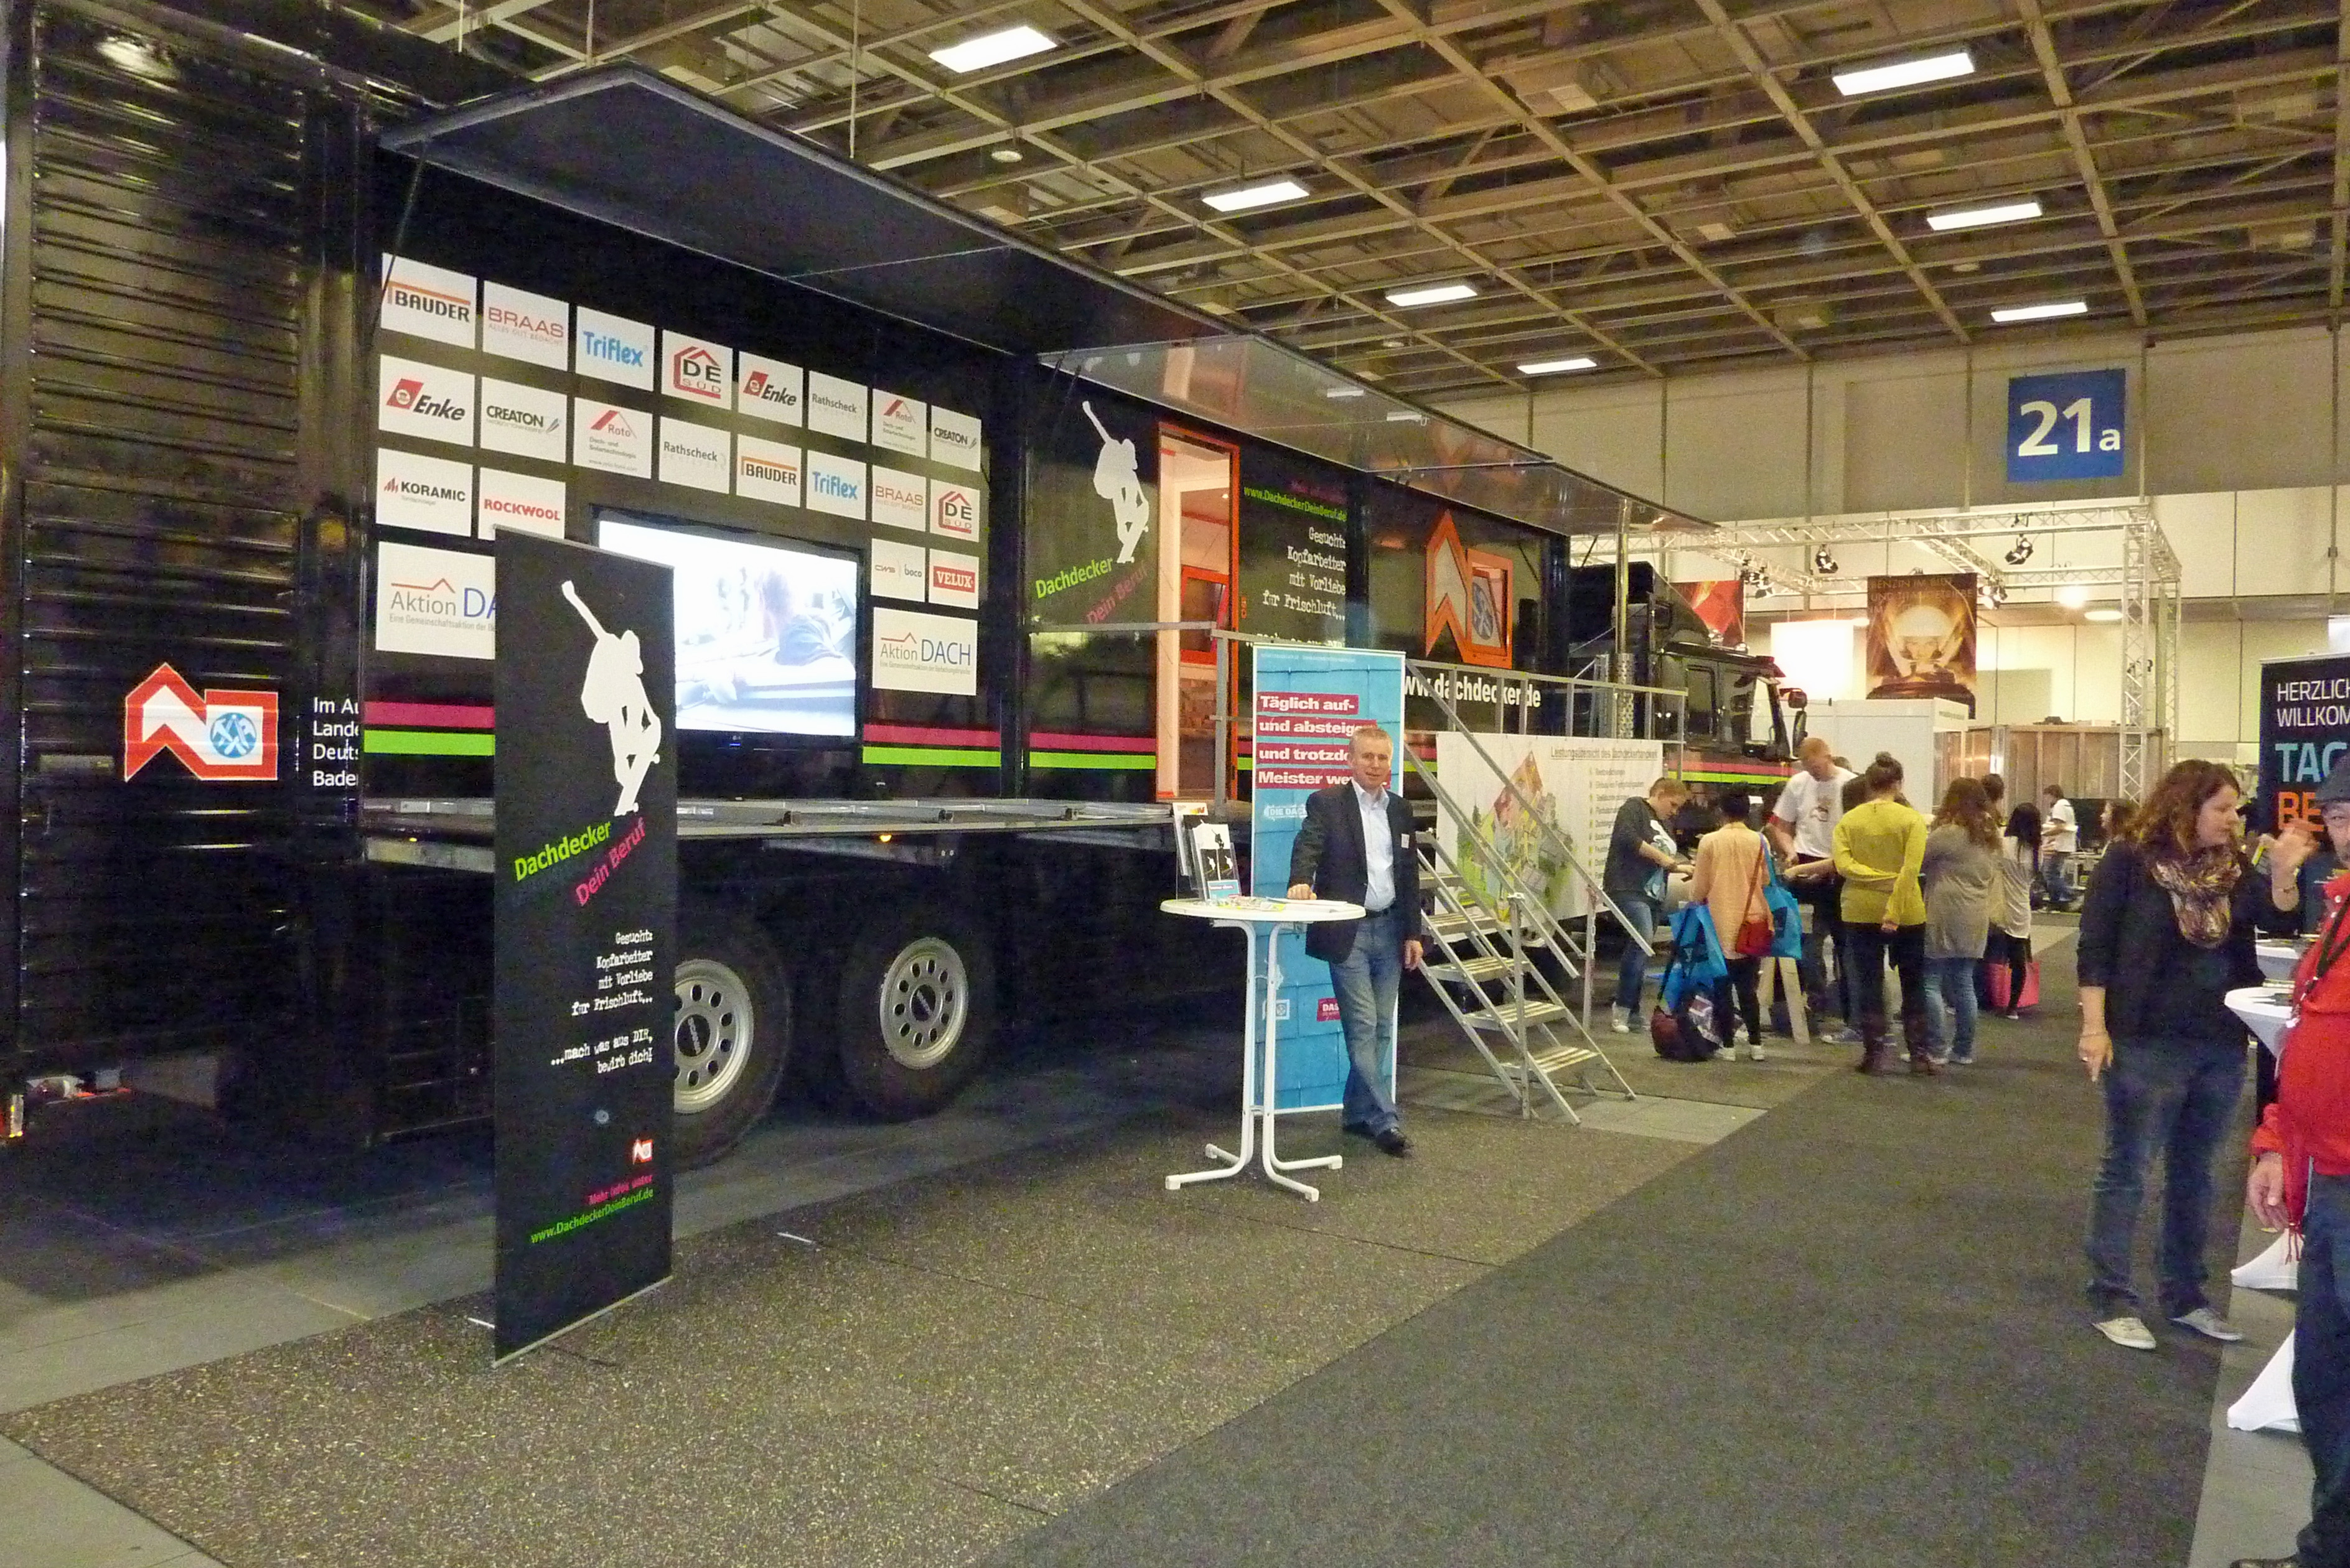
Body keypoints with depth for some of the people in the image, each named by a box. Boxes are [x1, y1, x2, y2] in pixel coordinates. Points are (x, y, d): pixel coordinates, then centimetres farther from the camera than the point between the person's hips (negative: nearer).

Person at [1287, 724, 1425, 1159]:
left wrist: (1413, 933, 11)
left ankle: (1358, 1113, 21)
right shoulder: (1327, 803, -3)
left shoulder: (1400, 809, 12)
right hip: (1347, 931, -6)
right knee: (1362, 1027, -6)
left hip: (1389, 930, 6)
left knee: (1382, 1028, 10)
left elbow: (1410, 875, 14)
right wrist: (1301, 881, -38)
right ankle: (1385, 1120, -1)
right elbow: (1307, 847, -17)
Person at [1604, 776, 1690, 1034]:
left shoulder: (1664, 823, 23)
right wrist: (1660, 856, -17)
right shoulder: (1634, 808, -3)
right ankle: (1622, 1007, -19)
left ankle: (1632, 1011, 12)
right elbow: (1627, 837, -20)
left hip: (1654, 894, 9)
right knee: (1644, 939, -23)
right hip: (1629, 889, -9)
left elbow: (1670, 859, 26)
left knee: (1641, 948, 8)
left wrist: (1684, 867, 5)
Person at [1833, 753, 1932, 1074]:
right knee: (1914, 984, 12)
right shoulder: (1911, 819, -7)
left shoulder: (1848, 820, 1)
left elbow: (1843, 864, -13)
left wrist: (1880, 879, -15)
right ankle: (1918, 1053, 15)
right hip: (1906, 912, -1)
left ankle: (1874, 1053, 8)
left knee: (1868, 984, 8)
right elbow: (1911, 869, -17)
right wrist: (1895, 909, -20)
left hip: (1860, 912, 1)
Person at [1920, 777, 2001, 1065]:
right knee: (1964, 983, 12)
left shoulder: (1949, 833, -13)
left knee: (1932, 982, -3)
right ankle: (1964, 1050, 16)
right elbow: (1992, 878, 21)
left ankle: (1937, 1049, -4)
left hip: (1945, 917, -8)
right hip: (1975, 918, 8)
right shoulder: (1989, 836, 13)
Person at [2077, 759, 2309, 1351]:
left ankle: (2185, 1295, 26)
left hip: (2222, 1046, 6)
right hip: (2148, 1044, -6)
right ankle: (2111, 1299, 6)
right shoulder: (2130, 861, -9)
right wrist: (2095, 1026, -15)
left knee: (2194, 1172, 15)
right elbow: (2095, 948, -10)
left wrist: (2284, 873, -17)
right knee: (2126, 1171, 0)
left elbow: (2282, 921, 0)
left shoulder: (2232, 868, 7)